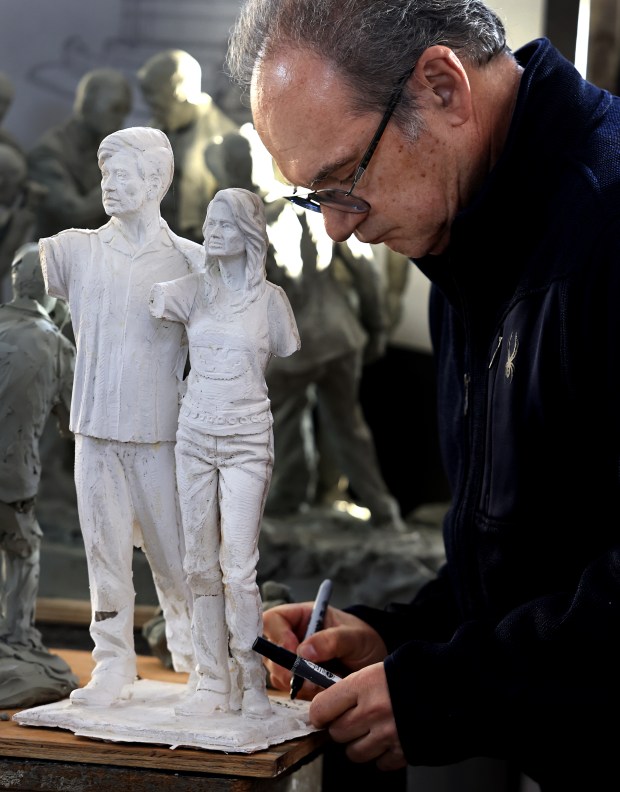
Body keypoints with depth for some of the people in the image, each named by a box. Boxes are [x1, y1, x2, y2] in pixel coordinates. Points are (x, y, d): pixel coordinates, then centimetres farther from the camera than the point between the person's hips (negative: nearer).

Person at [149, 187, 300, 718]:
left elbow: (291, 372, 9)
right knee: (201, 565, 4)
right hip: (195, 437, 3)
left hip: (248, 441, -3)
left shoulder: (271, 298, 1)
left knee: (238, 566, -10)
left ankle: (252, 683, 1)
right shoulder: (194, 291, 6)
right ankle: (214, 683, 11)